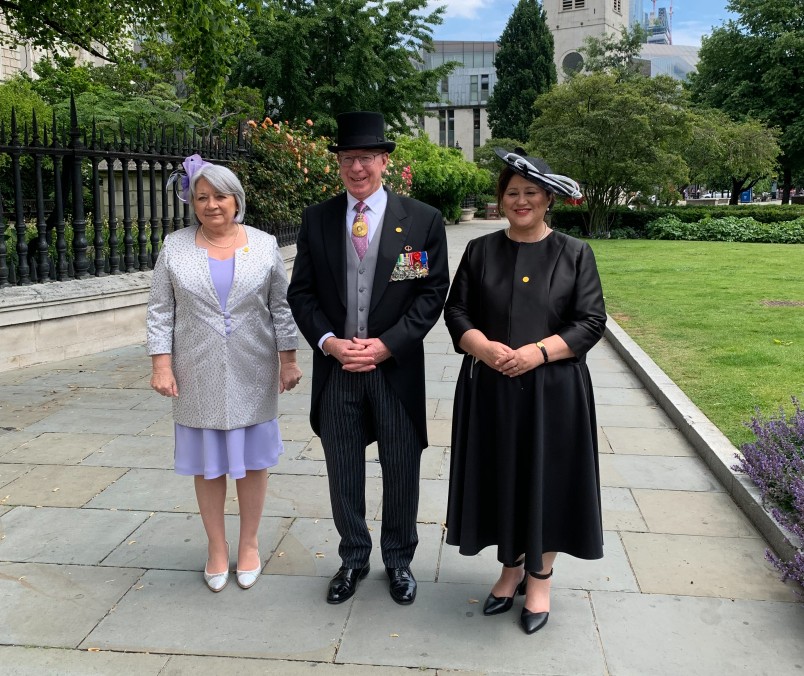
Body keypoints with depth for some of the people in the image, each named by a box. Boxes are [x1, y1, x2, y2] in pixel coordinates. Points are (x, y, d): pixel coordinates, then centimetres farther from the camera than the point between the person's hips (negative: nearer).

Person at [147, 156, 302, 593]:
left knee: (252, 460, 8)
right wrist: (162, 365, -6)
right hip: (198, 376, 0)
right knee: (208, 463, 9)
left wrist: (288, 360, 0)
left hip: (252, 375, 0)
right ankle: (217, 547, 24)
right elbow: (160, 311, 1)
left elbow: (281, 307, 2)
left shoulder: (264, 244, 0)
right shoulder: (175, 247, 0)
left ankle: (249, 544, 25)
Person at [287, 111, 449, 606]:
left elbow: (432, 293, -5)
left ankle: (399, 560, 33)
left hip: (397, 366, -2)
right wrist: (328, 341, -11)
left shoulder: (423, 220, -3)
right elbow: (301, 292, 5)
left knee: (401, 470, 11)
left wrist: (385, 344, -14)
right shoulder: (316, 220, 4)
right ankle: (353, 559, 34)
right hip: (335, 366, 2)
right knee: (343, 471, 13)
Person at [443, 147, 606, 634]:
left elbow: (592, 321, -5)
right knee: (501, 478, 12)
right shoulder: (481, 251, 6)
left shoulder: (574, 254, 0)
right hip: (490, 389, 2)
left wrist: (538, 352, -18)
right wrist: (483, 346, -16)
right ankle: (511, 567, 33)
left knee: (546, 480, 7)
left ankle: (540, 578, 28)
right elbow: (457, 311, 4)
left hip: (553, 390, -2)